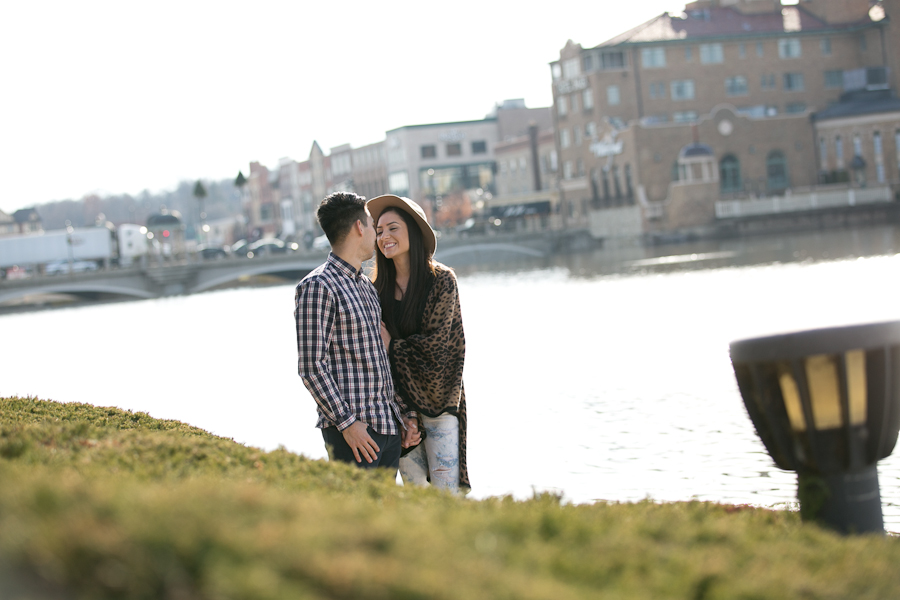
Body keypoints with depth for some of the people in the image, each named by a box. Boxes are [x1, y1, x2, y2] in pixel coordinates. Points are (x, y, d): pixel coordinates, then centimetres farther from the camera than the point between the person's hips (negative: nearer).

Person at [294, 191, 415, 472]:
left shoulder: (366, 285, 20)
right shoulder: (317, 287, -9)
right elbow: (311, 367, -14)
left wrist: (405, 412, 16)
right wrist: (347, 422, -18)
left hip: (389, 425, 8)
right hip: (353, 429, -8)